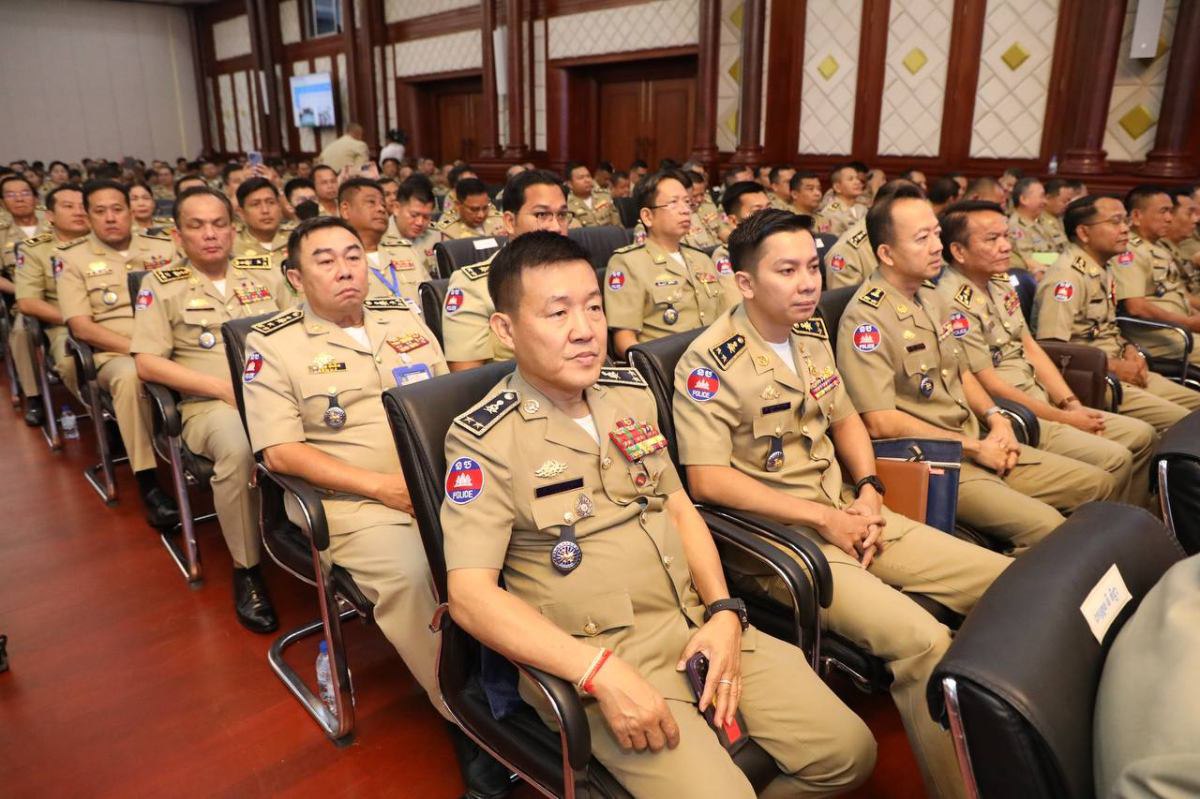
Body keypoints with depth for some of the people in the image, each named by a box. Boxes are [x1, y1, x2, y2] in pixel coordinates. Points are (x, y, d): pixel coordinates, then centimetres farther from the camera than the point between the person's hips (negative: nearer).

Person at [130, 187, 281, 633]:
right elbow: (148, 363, 0)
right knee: (239, 449, -38)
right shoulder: (161, 285, 9)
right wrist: (225, 387, -10)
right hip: (210, 403, -3)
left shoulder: (258, 278, 19)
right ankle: (246, 569, -17)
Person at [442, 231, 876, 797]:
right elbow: (470, 595, -18)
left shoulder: (631, 394, 8)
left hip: (699, 626, 6)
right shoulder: (484, 441, -12)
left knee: (849, 751, 2)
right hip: (594, 657, -5)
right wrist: (601, 671, -26)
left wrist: (723, 611, -1)